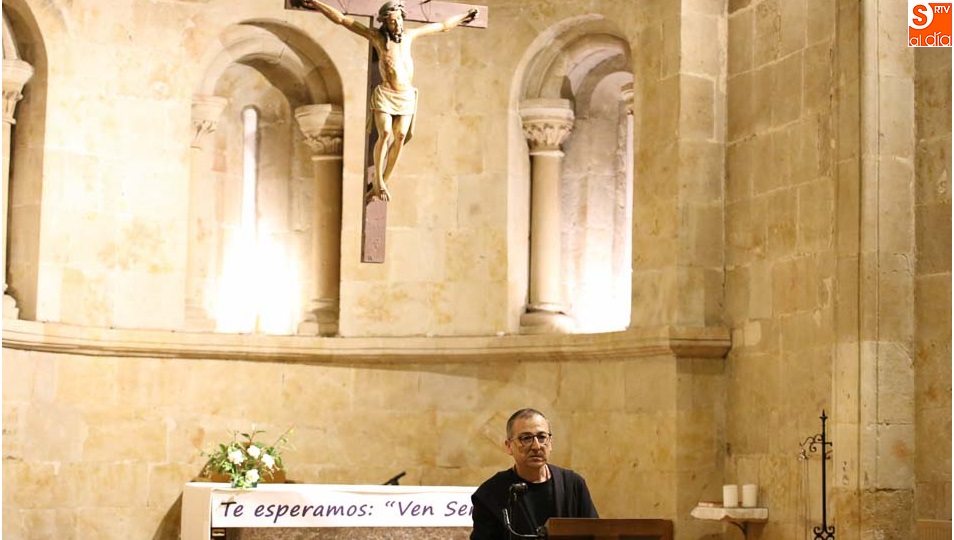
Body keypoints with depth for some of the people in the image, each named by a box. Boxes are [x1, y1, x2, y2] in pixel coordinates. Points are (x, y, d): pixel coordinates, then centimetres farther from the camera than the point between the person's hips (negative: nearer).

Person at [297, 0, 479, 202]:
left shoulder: (409, 34, 10)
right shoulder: (377, 36, -1)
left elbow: (442, 26, 23)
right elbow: (342, 19, -4)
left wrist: (461, 18, 31)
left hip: (407, 96, 4)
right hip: (385, 95, -4)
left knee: (400, 137, -7)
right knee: (385, 134, -17)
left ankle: (383, 182, -1)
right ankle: (377, 181, -7)